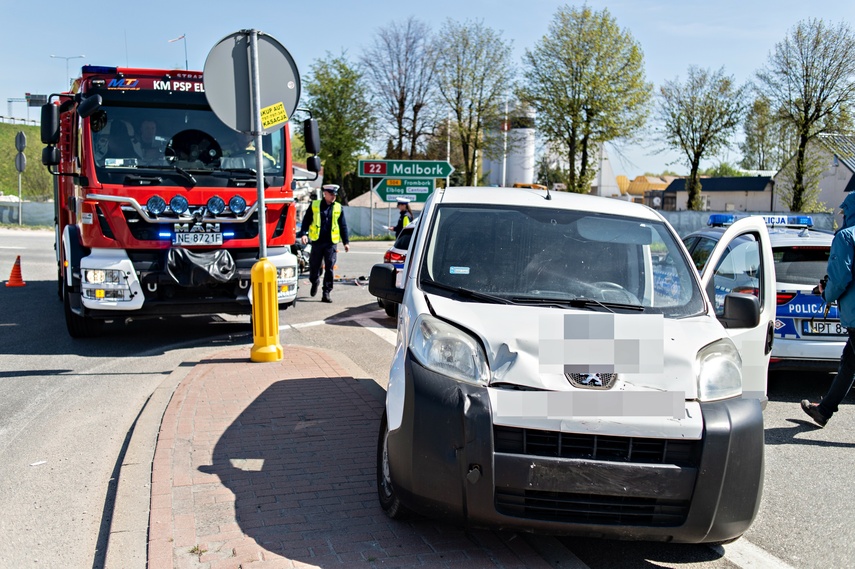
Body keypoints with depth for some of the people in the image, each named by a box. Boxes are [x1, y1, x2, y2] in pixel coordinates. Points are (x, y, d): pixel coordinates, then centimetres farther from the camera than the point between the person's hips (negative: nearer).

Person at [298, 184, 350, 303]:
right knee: (314, 267, 8)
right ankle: (314, 283, 38)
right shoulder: (314, 205, 5)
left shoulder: (338, 208, 9)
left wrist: (346, 242, 8)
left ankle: (326, 293, 1)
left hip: (331, 243, 1)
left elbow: (343, 226, 12)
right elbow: (306, 220, 5)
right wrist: (304, 234, -9)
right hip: (317, 241, 0)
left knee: (329, 269, -4)